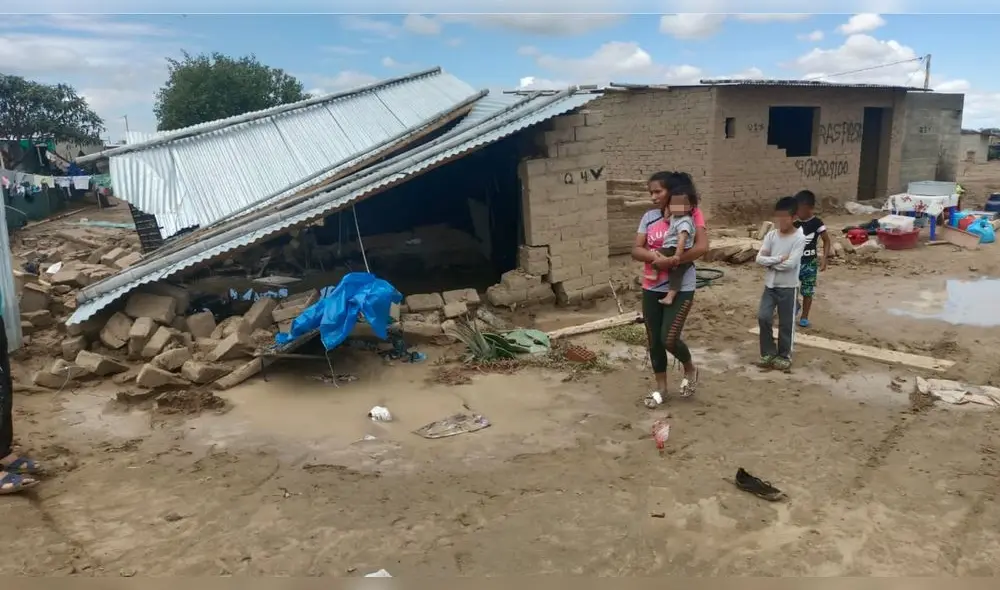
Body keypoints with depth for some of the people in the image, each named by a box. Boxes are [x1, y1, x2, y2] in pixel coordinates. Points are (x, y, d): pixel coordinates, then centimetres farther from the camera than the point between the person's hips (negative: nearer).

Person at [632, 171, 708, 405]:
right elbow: (636, 250, -1)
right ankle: (661, 387, 29)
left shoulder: (691, 214, -6)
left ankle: (690, 369, 23)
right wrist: (654, 257, -23)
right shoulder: (649, 217, 4)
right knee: (654, 340, 10)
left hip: (681, 288, -4)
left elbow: (702, 247, -17)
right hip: (651, 288, 5)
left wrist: (672, 261, -27)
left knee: (669, 339, -10)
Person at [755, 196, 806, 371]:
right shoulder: (771, 235, 1)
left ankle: (784, 355, 23)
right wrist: (779, 258, -18)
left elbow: (790, 264, -21)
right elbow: (759, 259, -7)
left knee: (786, 323, 6)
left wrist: (770, 262, -11)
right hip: (770, 285, 4)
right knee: (763, 317, -5)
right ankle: (768, 352, 11)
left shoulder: (799, 238, -12)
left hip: (788, 287, -4)